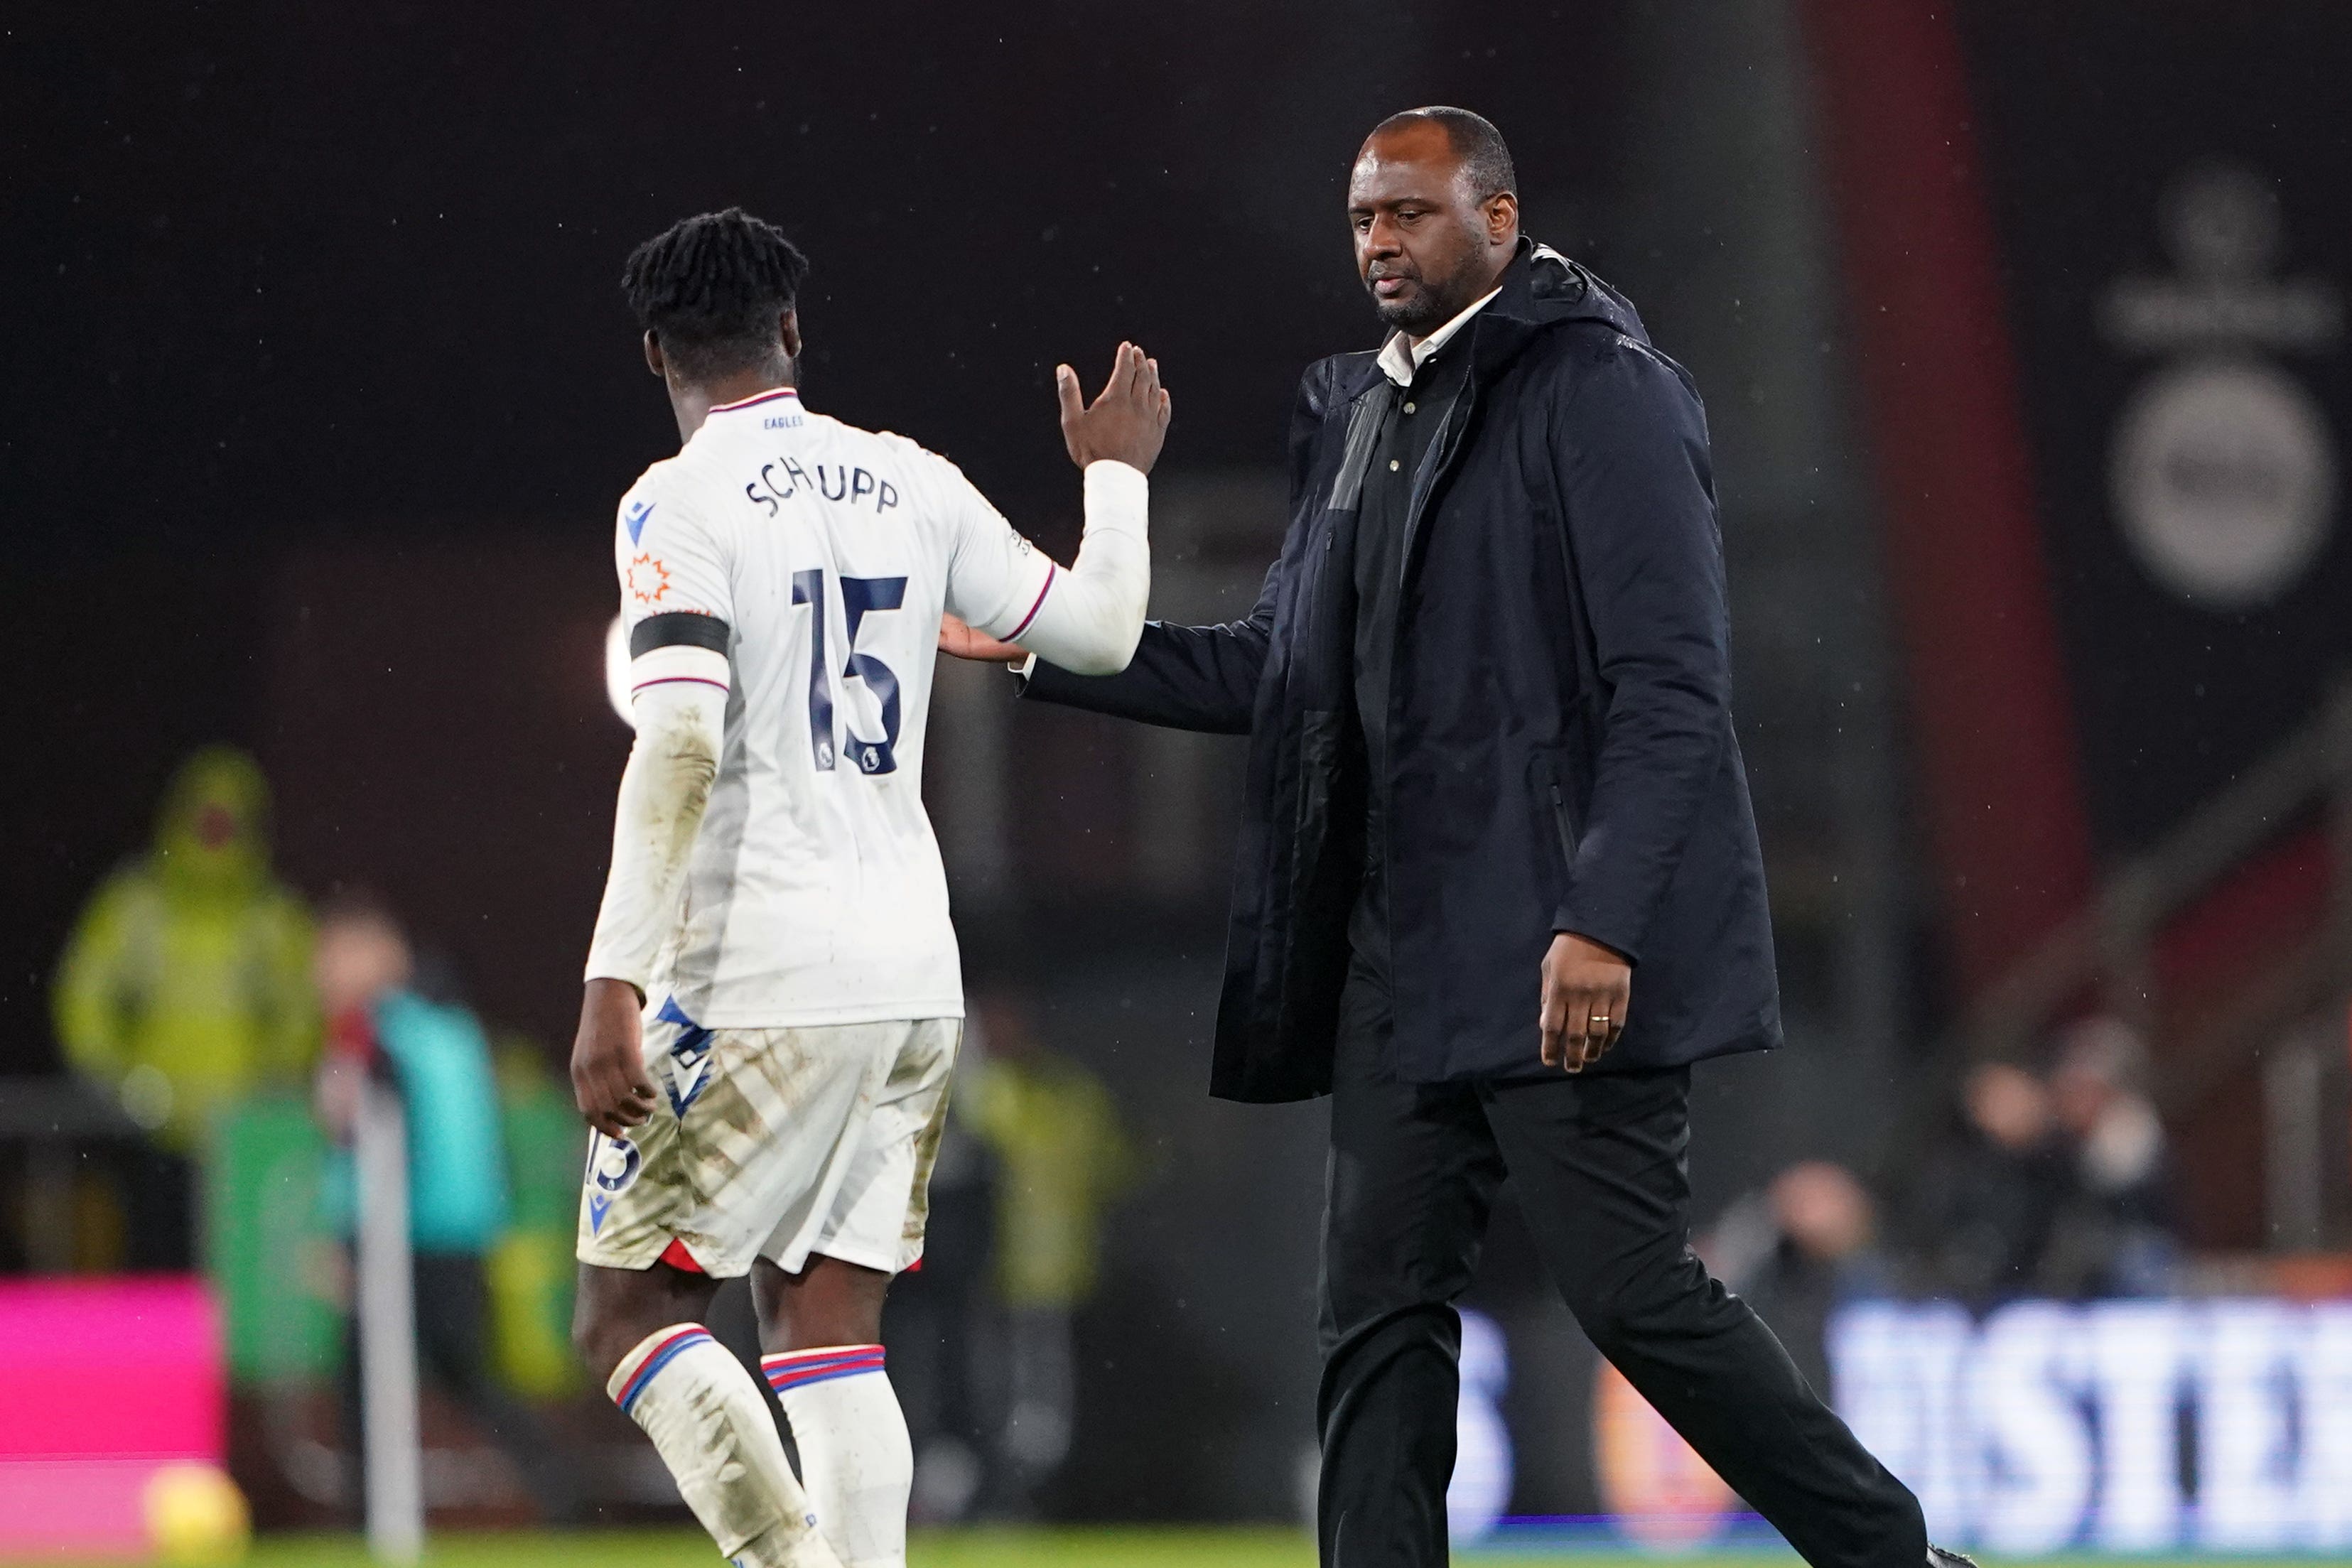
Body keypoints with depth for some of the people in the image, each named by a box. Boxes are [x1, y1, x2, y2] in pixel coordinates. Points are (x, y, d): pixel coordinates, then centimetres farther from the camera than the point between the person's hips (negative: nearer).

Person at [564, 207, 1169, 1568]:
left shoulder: (682, 505, -8)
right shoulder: (912, 485, 9)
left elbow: (681, 747, -19)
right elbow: (1102, 634, 18)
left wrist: (614, 987, -21)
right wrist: (1117, 476, 37)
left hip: (760, 982, -6)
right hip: (913, 977, 6)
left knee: (628, 1312, 1)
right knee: (828, 1329, 9)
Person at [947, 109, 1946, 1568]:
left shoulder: (1600, 390, -9)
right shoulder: (1357, 412, 16)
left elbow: (1672, 682, -15)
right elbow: (1276, 671, 21)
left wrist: (1603, 921, -23)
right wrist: (1045, 643, 14)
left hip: (1565, 953, -8)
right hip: (1400, 955, 8)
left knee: (1637, 1291, -8)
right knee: (1382, 1312, 4)